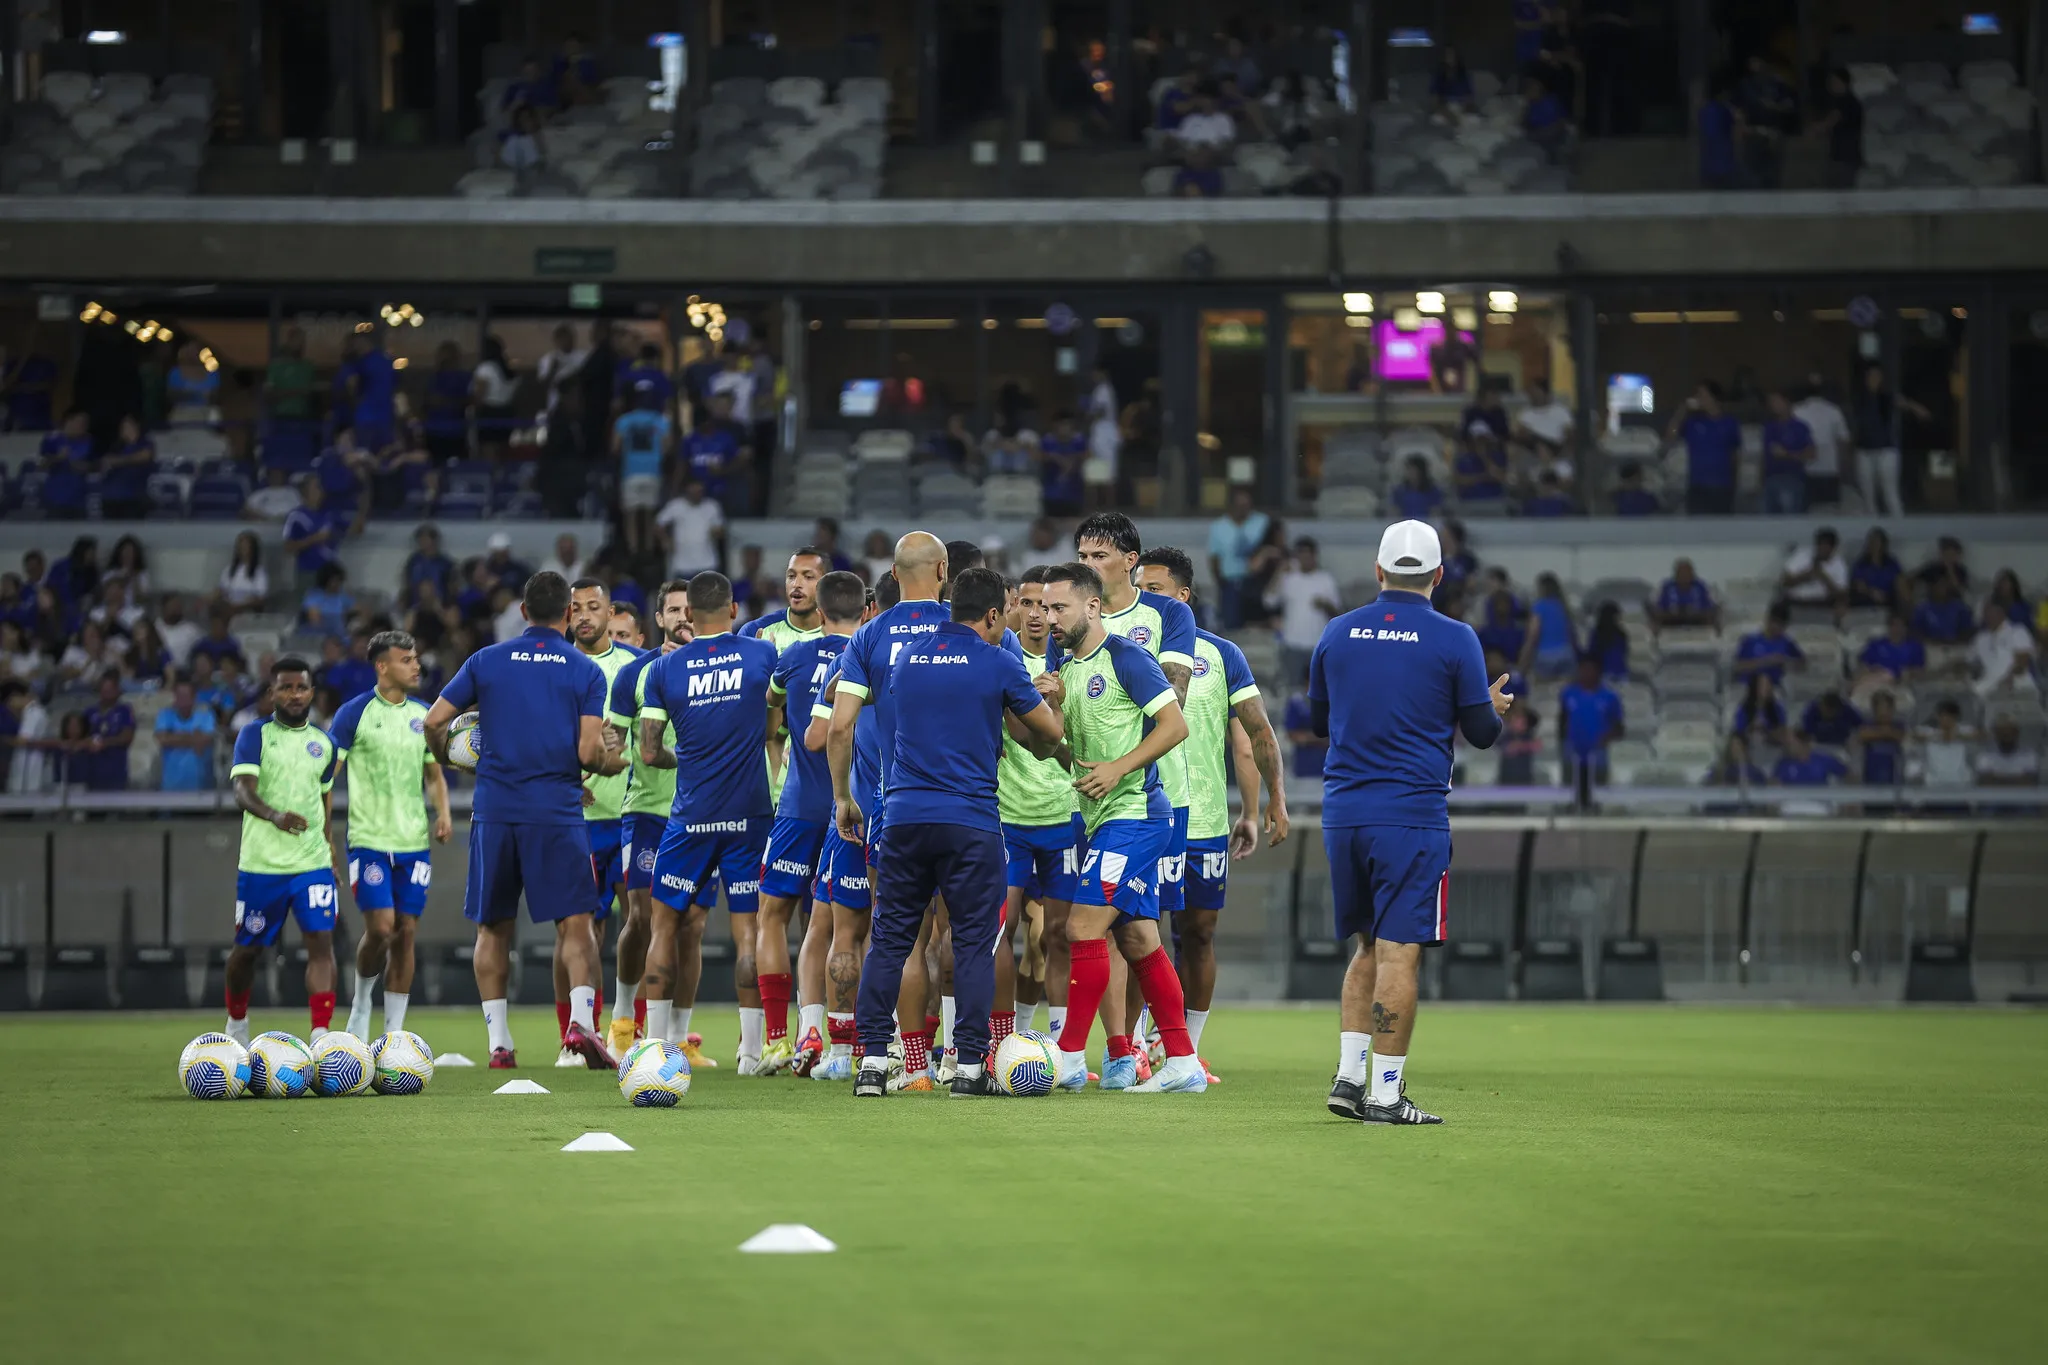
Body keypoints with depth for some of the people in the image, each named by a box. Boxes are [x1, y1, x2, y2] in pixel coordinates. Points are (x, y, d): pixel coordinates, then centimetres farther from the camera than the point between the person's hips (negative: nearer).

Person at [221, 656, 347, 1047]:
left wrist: (329, 848, 21)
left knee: (321, 942, -13)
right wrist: (275, 815, -37)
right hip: (261, 864, -2)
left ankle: (321, 1038, -17)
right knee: (247, 948, 10)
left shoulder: (323, 742, 11)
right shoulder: (254, 736, -3)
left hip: (313, 863, 2)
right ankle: (236, 1023, 35)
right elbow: (242, 791, -17)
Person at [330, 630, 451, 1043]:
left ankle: (393, 1034, 8)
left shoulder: (422, 715, 9)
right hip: (368, 839, -4)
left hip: (414, 841, 4)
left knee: (405, 934, 1)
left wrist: (443, 812, 0)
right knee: (381, 928, -14)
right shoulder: (355, 713, -5)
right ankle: (361, 1004, 13)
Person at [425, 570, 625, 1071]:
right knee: (574, 923, 0)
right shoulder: (586, 671, 1)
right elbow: (589, 753, -6)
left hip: (494, 812, 2)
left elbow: (434, 721, 4)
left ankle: (498, 1042, 7)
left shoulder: (486, 660, 6)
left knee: (492, 928, 10)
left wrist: (448, 760, 24)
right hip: (557, 815, -2)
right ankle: (582, 1020, -21)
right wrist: (616, 762, 15)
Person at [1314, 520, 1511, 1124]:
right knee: (1398, 954, -4)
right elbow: (1482, 732, 1)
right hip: (1411, 816, -5)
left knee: (1367, 949, 17)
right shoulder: (1454, 639, -5)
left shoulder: (1337, 633, 7)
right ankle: (1384, 1094, -6)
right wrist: (1494, 707, 22)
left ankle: (1348, 1076, 10)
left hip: (1342, 814, 5)